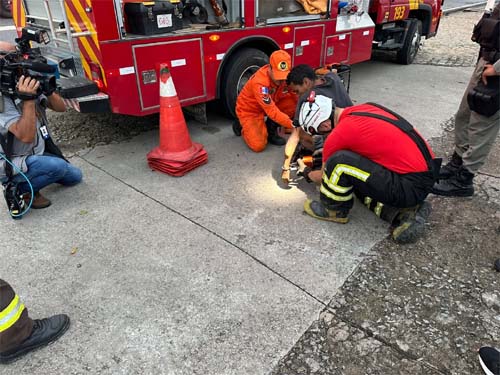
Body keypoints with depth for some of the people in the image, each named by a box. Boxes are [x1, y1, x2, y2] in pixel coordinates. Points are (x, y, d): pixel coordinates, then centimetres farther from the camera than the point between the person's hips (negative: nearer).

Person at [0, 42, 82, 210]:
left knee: (74, 176, 7)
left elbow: (61, 108, -4)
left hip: (38, 153, 7)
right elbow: (26, 136, -34)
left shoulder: (30, 87, -5)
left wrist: (48, 90, -23)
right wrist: (28, 100, -39)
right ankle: (19, 190, -5)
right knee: (58, 166, -30)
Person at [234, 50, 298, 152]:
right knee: (259, 145, -22)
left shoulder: (287, 76, -17)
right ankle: (242, 126, 10)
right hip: (249, 110, -5)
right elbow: (272, 112, -39)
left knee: (294, 104, -21)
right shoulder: (259, 82, -35)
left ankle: (271, 130, -1)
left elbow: (298, 96, -8)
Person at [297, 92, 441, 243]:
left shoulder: (339, 135, -14)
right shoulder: (366, 108, 8)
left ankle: (333, 210, 9)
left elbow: (324, 175, 6)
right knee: (355, 181, 23)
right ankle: (404, 213, 10)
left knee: (339, 162, -15)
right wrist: (327, 153, 38)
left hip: (411, 188, -9)